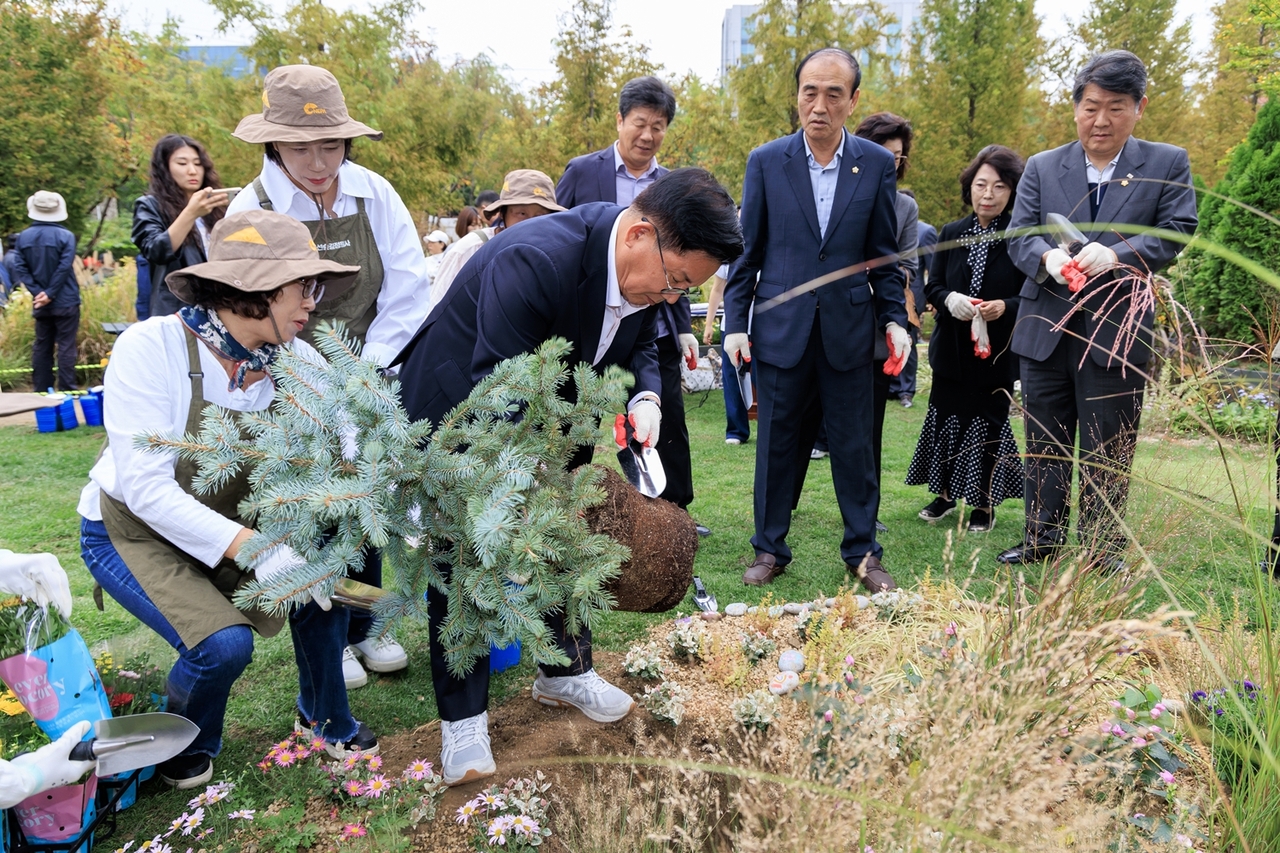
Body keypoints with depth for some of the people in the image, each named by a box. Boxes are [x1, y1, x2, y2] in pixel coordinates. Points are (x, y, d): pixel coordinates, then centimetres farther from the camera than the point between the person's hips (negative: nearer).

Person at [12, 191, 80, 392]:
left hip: (40, 304, 4)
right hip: (65, 301, -4)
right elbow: (64, 268, -16)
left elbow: (20, 269, -2)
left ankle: (40, 391, 14)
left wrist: (38, 292, -6)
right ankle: (67, 391, -4)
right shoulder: (66, 236, -10)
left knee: (41, 346, 11)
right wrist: (50, 293, -11)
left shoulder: (23, 237, 3)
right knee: (66, 346, -2)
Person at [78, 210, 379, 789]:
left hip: (229, 523, 5)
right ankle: (185, 744, 12)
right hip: (130, 530, -4)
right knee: (224, 643, -25)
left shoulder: (296, 360, -14)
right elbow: (145, 487, -32)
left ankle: (324, 716, 10)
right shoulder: (152, 347, -27)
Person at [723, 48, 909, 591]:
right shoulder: (766, 161, 1)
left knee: (854, 444, 7)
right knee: (776, 443, 7)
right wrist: (735, 322, -1)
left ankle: (862, 552, 21)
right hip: (781, 326, 0)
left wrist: (895, 319, -2)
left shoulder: (877, 165, 3)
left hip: (849, 328, 0)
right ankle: (770, 549, 22)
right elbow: (747, 251, 4)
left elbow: (884, 254, 7)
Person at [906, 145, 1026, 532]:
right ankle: (945, 494, 30)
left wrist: (1005, 307, -26)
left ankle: (984, 505, 21)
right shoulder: (951, 233, 3)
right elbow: (932, 287, 5)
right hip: (952, 348, 4)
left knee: (990, 423, 6)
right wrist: (949, 299, -17)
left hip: (998, 351, -3)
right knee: (945, 417, 11)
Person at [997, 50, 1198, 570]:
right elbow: (1018, 235, 0)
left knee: (1107, 454, 5)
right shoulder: (1042, 167, 8)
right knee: (1043, 447, 12)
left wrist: (1116, 255, -26)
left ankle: (1104, 552, 18)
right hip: (1045, 331, 2)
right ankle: (1042, 539, 25)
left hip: (1117, 333, -2)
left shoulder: (1168, 165, 4)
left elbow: (1176, 232, -7)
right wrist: (1047, 258, -23)